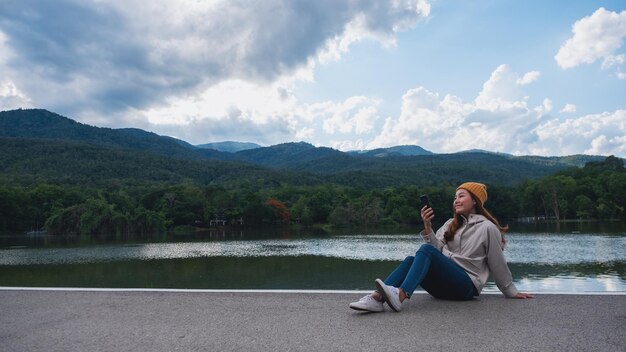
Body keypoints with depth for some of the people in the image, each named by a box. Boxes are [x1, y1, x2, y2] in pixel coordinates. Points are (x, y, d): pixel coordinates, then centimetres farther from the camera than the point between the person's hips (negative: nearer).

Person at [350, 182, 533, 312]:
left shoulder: (487, 227, 0)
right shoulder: (451, 224, 18)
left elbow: (498, 264, 5)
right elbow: (437, 249, 5)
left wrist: (512, 292, 10)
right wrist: (427, 227, -8)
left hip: (466, 285, -6)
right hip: (443, 283, 6)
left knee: (426, 250, -28)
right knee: (410, 260, -22)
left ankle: (400, 296, -50)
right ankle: (377, 298, -43)